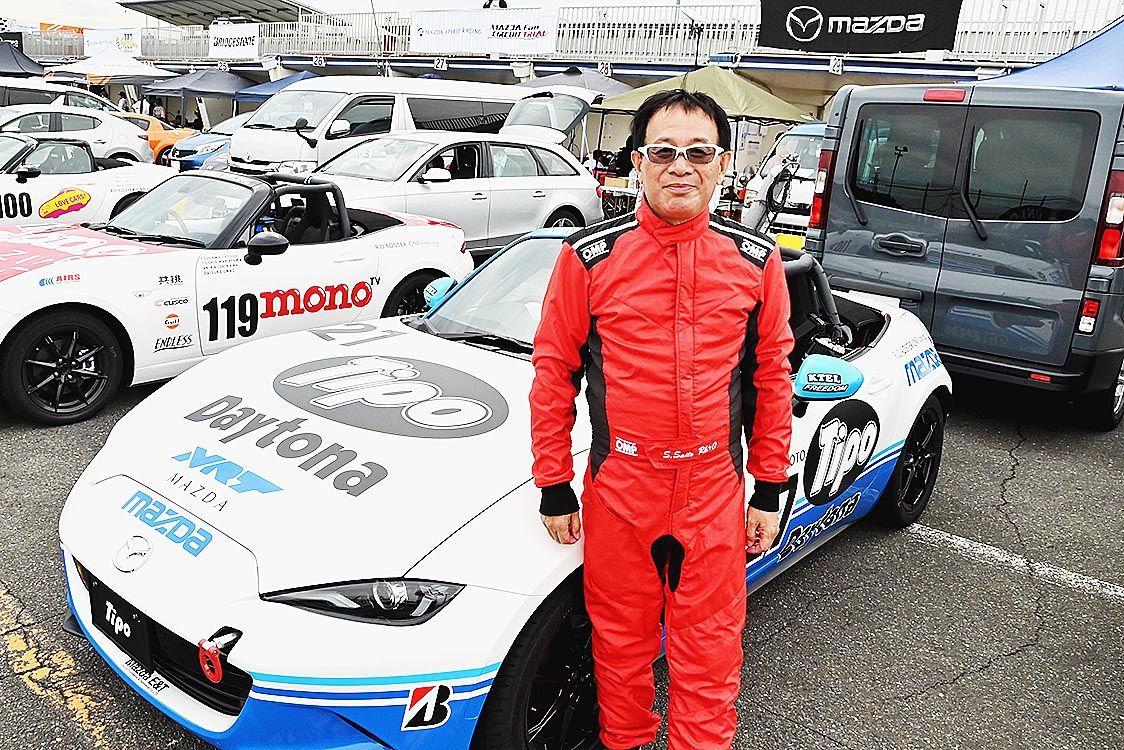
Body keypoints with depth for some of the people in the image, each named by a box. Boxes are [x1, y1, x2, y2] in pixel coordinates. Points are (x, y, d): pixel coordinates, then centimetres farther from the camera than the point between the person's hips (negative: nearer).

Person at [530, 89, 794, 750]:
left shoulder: (756, 261, 0)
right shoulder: (590, 257, -6)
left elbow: (773, 377, 6)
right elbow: (554, 374, -1)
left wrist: (769, 490, 6)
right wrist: (554, 487, 0)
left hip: (715, 489, 1)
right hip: (619, 485, 0)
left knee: (709, 650, 11)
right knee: (622, 640, 16)